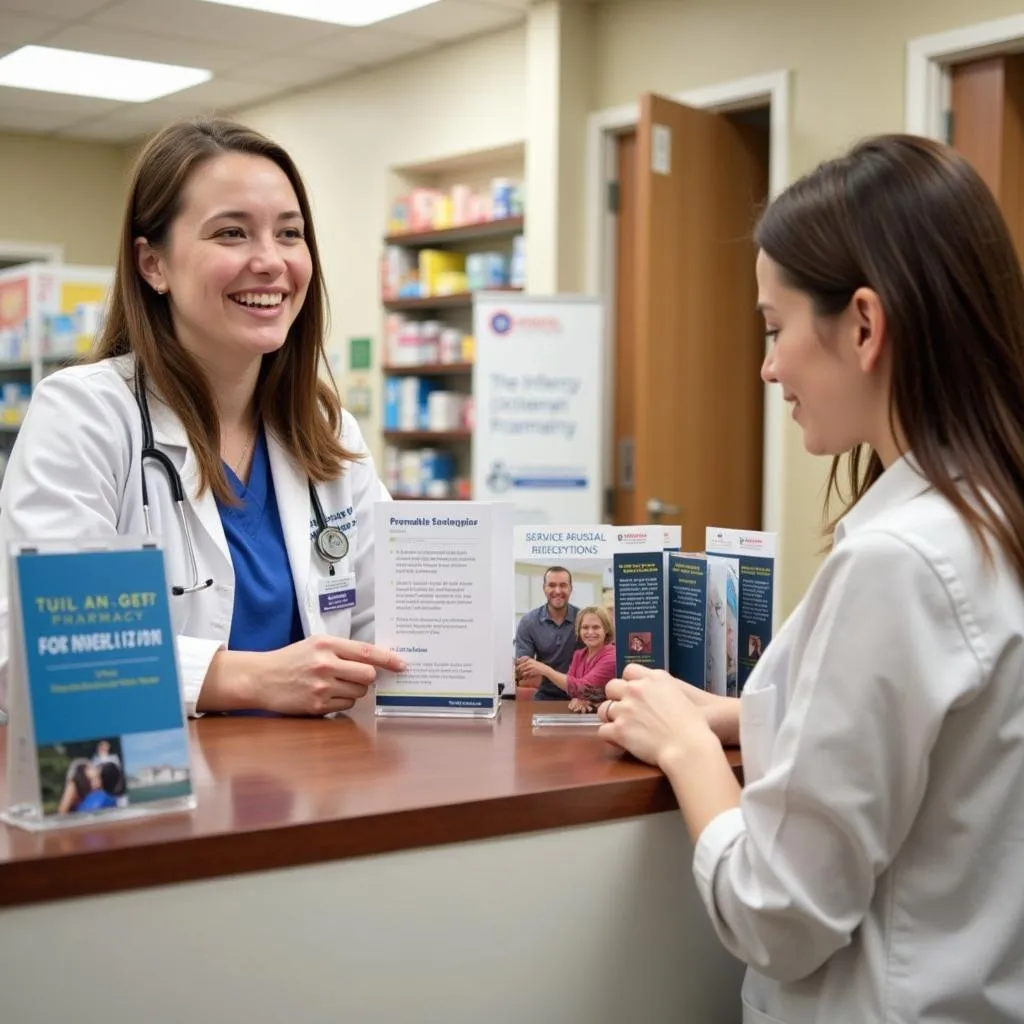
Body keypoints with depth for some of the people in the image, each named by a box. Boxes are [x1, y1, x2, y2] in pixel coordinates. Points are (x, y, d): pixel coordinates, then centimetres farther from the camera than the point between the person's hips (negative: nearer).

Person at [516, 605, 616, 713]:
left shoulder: (612, 656, -14)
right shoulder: (579, 654, 9)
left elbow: (583, 688, -22)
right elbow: (570, 685, 2)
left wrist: (545, 670, -23)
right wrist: (575, 699, -21)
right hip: (582, 713, 6)